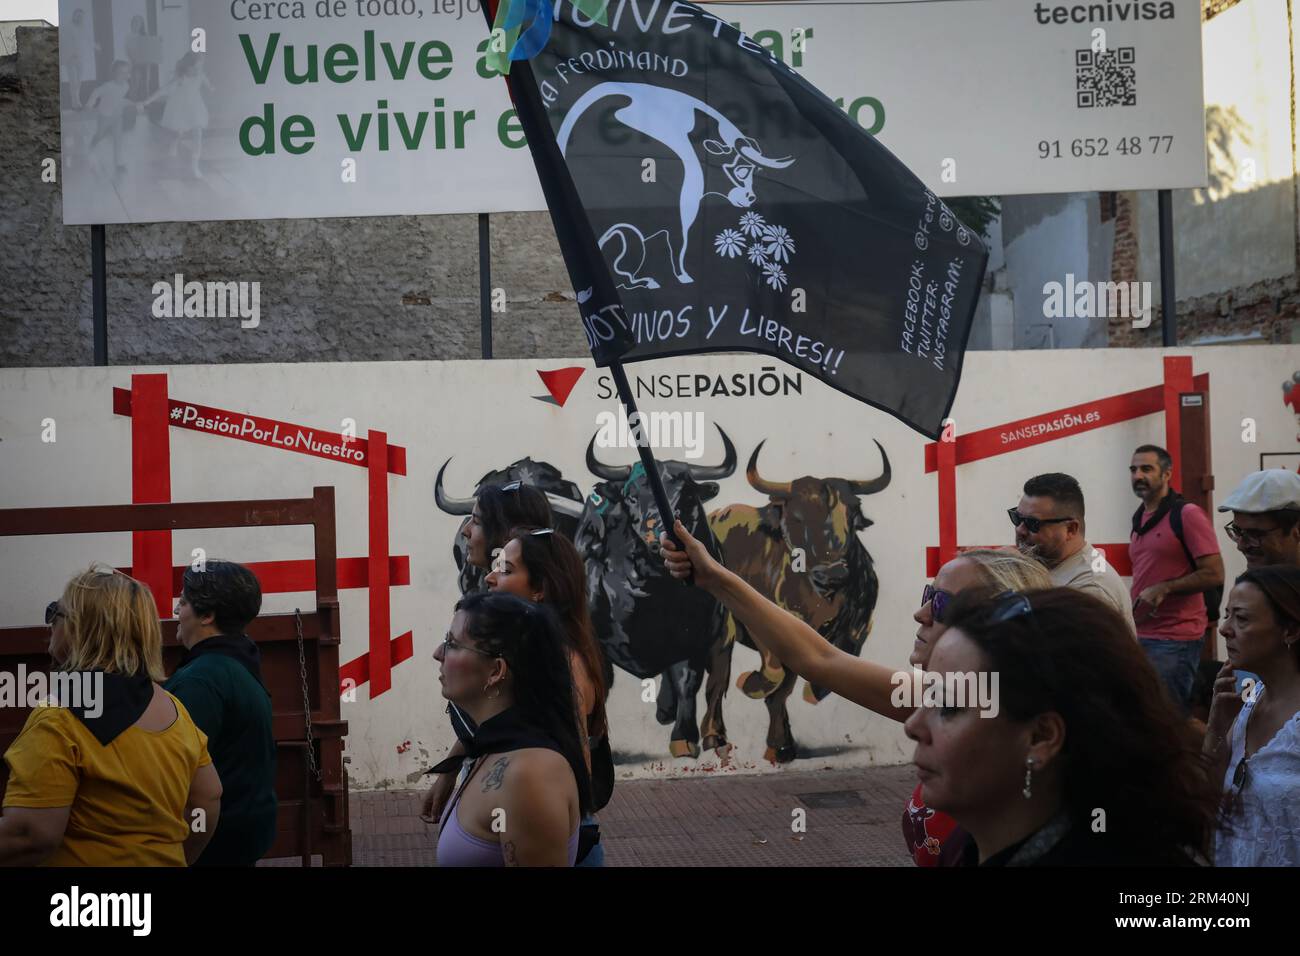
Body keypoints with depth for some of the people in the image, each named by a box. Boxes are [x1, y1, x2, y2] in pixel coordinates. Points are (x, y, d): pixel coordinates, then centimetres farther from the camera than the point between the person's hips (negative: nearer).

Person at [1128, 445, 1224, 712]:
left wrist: (1164, 589, -19)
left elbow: (1214, 574, -14)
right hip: (1140, 636, 8)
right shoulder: (1139, 519, 15)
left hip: (1175, 640, -8)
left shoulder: (1187, 515, -9)